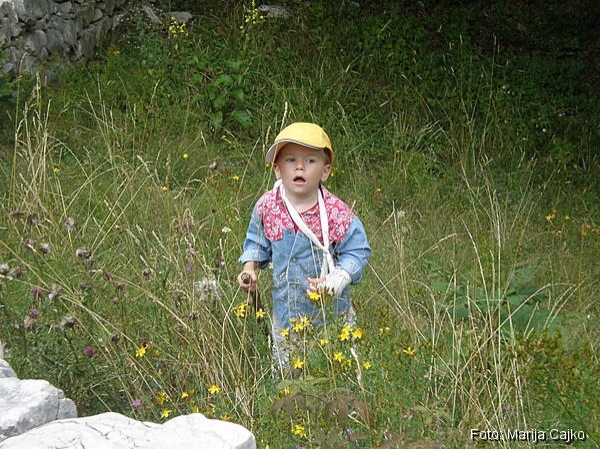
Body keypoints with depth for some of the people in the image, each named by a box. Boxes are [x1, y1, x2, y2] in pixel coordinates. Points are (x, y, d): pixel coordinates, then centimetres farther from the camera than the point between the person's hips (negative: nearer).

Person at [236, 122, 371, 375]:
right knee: (284, 371, 16)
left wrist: (335, 281, -23)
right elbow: (256, 243, 10)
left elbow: (357, 252, -11)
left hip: (331, 314, -3)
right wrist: (250, 269, -6)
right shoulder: (266, 207, -7)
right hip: (286, 314, 3)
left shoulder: (336, 212, -17)